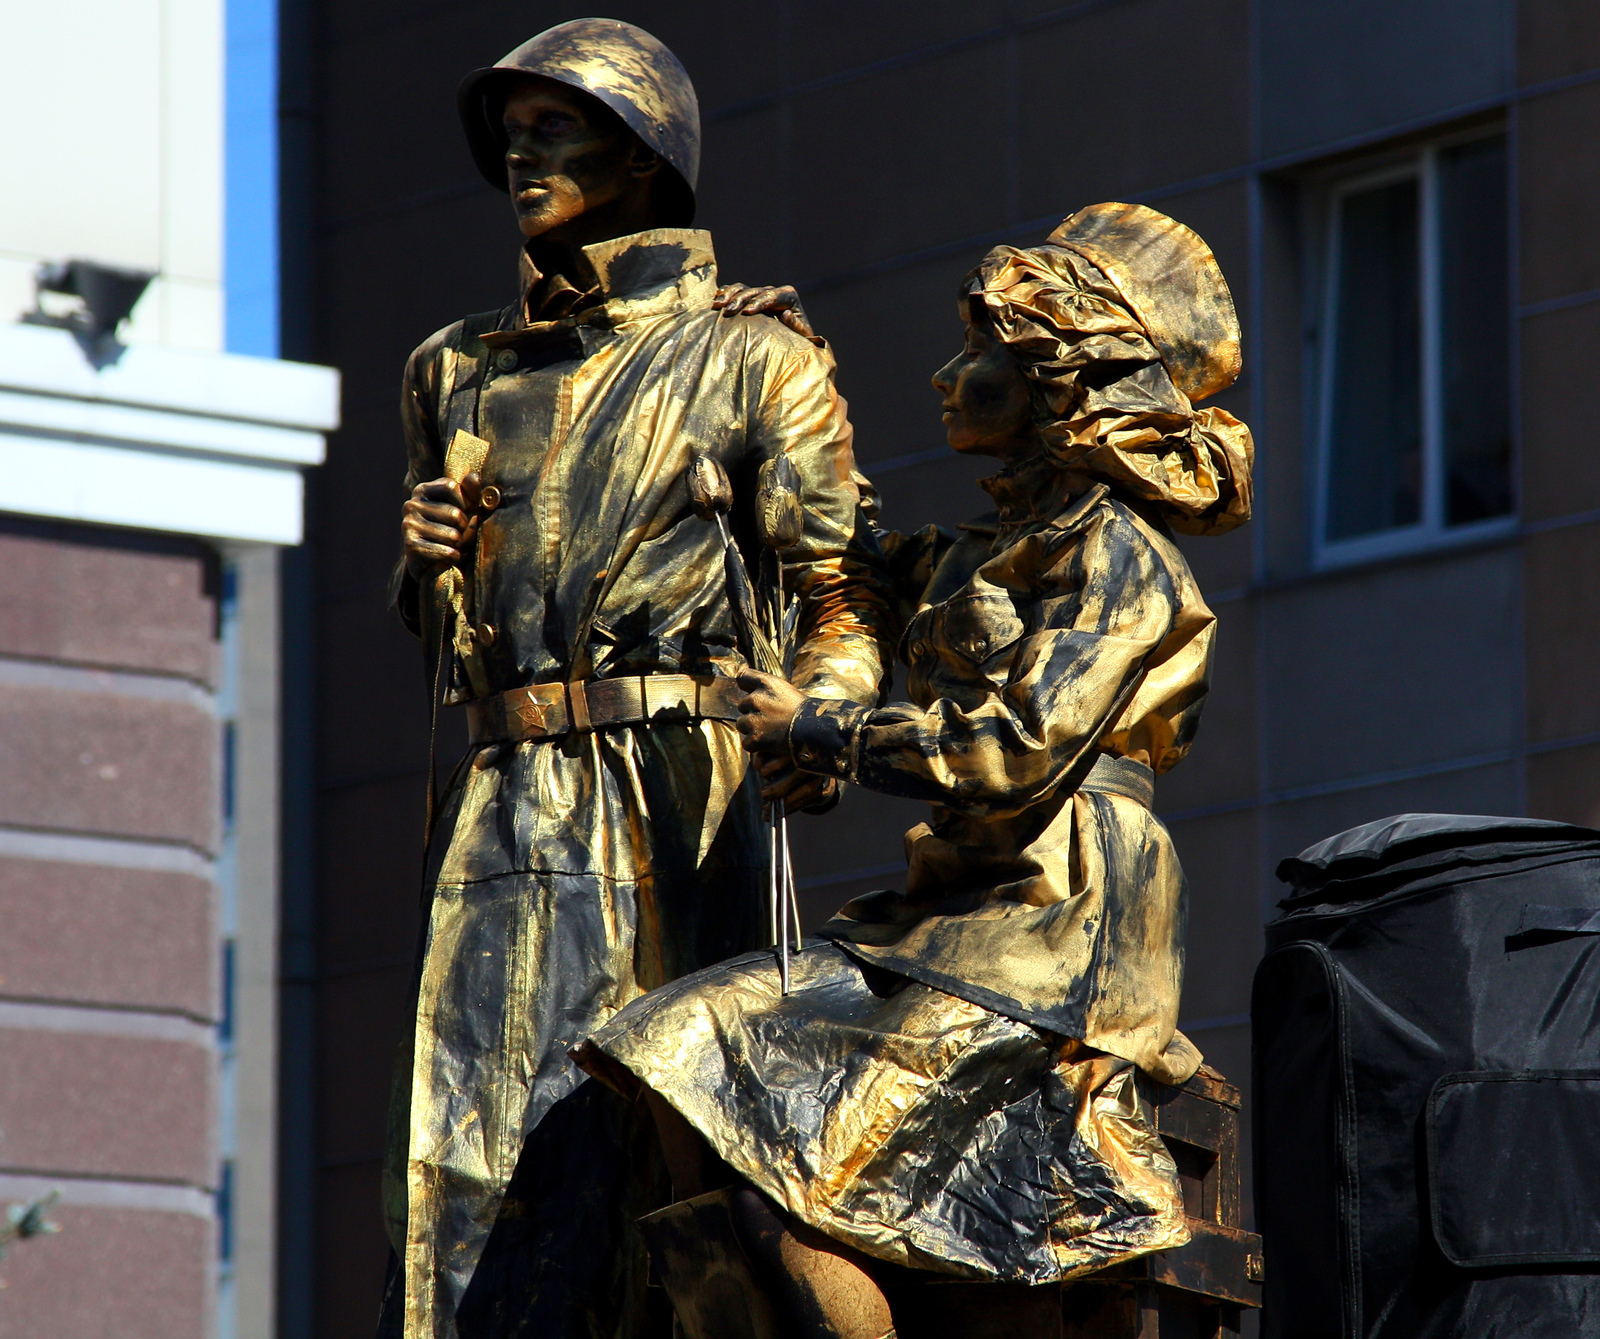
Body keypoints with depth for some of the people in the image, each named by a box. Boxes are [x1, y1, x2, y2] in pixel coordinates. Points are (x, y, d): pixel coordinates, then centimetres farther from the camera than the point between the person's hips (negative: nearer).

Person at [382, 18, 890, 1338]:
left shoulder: (752, 361, 9)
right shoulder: (460, 372, 22)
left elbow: (843, 594, 3)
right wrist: (427, 559, 8)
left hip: (679, 789, -3)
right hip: (507, 792, 4)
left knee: (663, 1128, -8)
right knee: (481, 1134, -9)